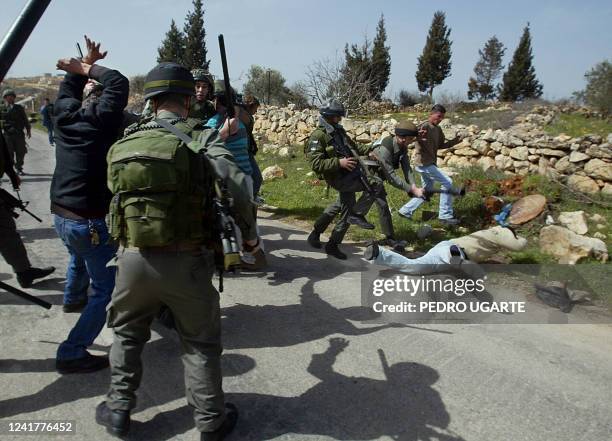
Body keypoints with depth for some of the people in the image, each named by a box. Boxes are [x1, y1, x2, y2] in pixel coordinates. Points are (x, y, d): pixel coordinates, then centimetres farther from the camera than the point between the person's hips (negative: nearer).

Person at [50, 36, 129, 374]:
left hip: (60, 215, 9)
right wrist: (87, 69, -2)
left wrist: (83, 67, 18)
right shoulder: (101, 118, -14)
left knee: (80, 257, 38)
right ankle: (72, 354, 1)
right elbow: (119, 83, -13)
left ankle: (73, 299, 64)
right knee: (106, 289, 0)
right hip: (89, 220, -9)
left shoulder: (65, 114, 5)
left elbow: (68, 88, 23)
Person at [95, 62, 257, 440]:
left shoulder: (125, 143, 5)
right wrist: (249, 233, -2)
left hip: (133, 258, 4)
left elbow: (117, 193, 9)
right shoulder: (201, 138, -8)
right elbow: (239, 189, -18)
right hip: (186, 262, -3)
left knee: (127, 334, 27)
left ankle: (119, 410, 39)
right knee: (201, 343, 15)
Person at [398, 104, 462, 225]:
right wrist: (418, 136, -50)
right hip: (423, 163, -9)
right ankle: (445, 215, -2)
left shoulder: (438, 129, 12)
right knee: (448, 183, -9)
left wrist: (453, 142, 4)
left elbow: (441, 145, 20)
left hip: (430, 163, 10)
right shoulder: (425, 126, -15)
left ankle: (405, 211, 24)